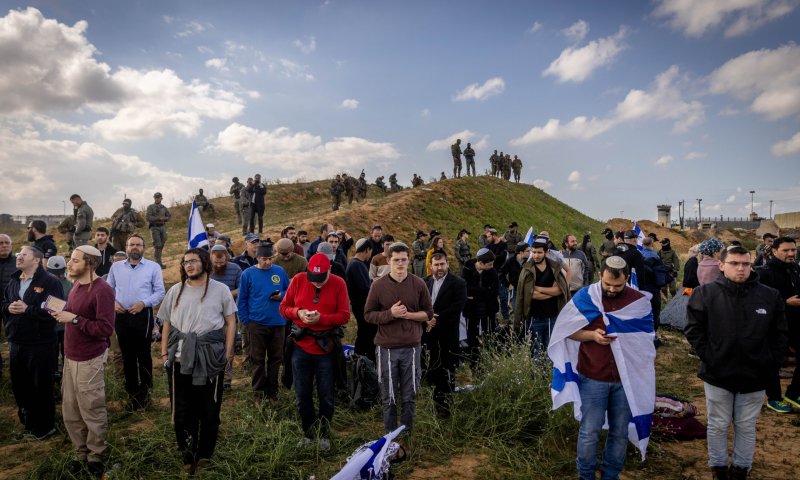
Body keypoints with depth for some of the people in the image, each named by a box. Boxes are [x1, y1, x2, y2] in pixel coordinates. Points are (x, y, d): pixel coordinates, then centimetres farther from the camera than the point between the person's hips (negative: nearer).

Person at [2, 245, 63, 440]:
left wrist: (27, 309, -25)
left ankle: (45, 426, 21)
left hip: (40, 344, -7)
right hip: (16, 342, 7)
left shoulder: (50, 282, -14)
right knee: (19, 384, 18)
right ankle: (27, 421, 37)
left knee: (42, 386, 5)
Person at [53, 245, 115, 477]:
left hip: (89, 360, -8)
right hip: (71, 357, 8)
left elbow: (105, 329, -23)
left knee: (92, 412, 7)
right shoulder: (76, 285, 9)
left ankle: (96, 457, 25)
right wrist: (62, 314, 4)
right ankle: (82, 453, 34)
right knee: (70, 412, 16)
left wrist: (74, 319, -23)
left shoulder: (102, 290, -19)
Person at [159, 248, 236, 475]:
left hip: (211, 358, -3)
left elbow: (230, 322, 2)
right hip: (180, 358, 3)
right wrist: (164, 353, 6)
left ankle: (204, 456, 25)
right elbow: (167, 324, 13)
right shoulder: (176, 291, 9)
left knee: (209, 410, 7)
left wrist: (228, 353, -4)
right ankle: (188, 455, 28)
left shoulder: (220, 290, 0)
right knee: (182, 410, 10)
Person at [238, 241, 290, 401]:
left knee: (276, 358, 11)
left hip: (278, 323, 2)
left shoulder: (280, 271, 3)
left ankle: (272, 390, 24)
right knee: (257, 359, 7)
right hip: (256, 323, -2)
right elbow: (242, 299, 1)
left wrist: (282, 295, -9)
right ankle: (259, 391, 20)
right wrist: (246, 321, -4)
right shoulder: (248, 274, -2)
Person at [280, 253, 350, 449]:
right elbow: (284, 307, 3)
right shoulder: (298, 280, -3)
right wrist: (298, 312, -17)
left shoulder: (338, 284, -8)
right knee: (302, 395, 12)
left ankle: (325, 434, 30)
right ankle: (307, 432, 32)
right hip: (301, 346, 2)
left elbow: (344, 315, -8)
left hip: (326, 348, -2)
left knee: (326, 396, 10)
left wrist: (321, 318, -22)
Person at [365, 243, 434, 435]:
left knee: (410, 396, 10)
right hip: (387, 348, -1)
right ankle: (390, 434, 24)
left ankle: (407, 432, 27)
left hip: (412, 348, 1)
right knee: (389, 397, 9)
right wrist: (390, 313, -16)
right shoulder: (378, 285, -3)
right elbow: (368, 314, 0)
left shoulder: (418, 284, 1)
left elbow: (428, 313, 6)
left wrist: (408, 314, -12)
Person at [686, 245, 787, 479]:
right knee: (718, 426, 13)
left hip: (755, 375, 2)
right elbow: (693, 329, -5)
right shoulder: (705, 293, -8)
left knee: (746, 427, 16)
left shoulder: (770, 296, -2)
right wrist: (709, 358, -11)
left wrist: (771, 365, -2)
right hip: (718, 374, -1)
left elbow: (779, 334, 4)